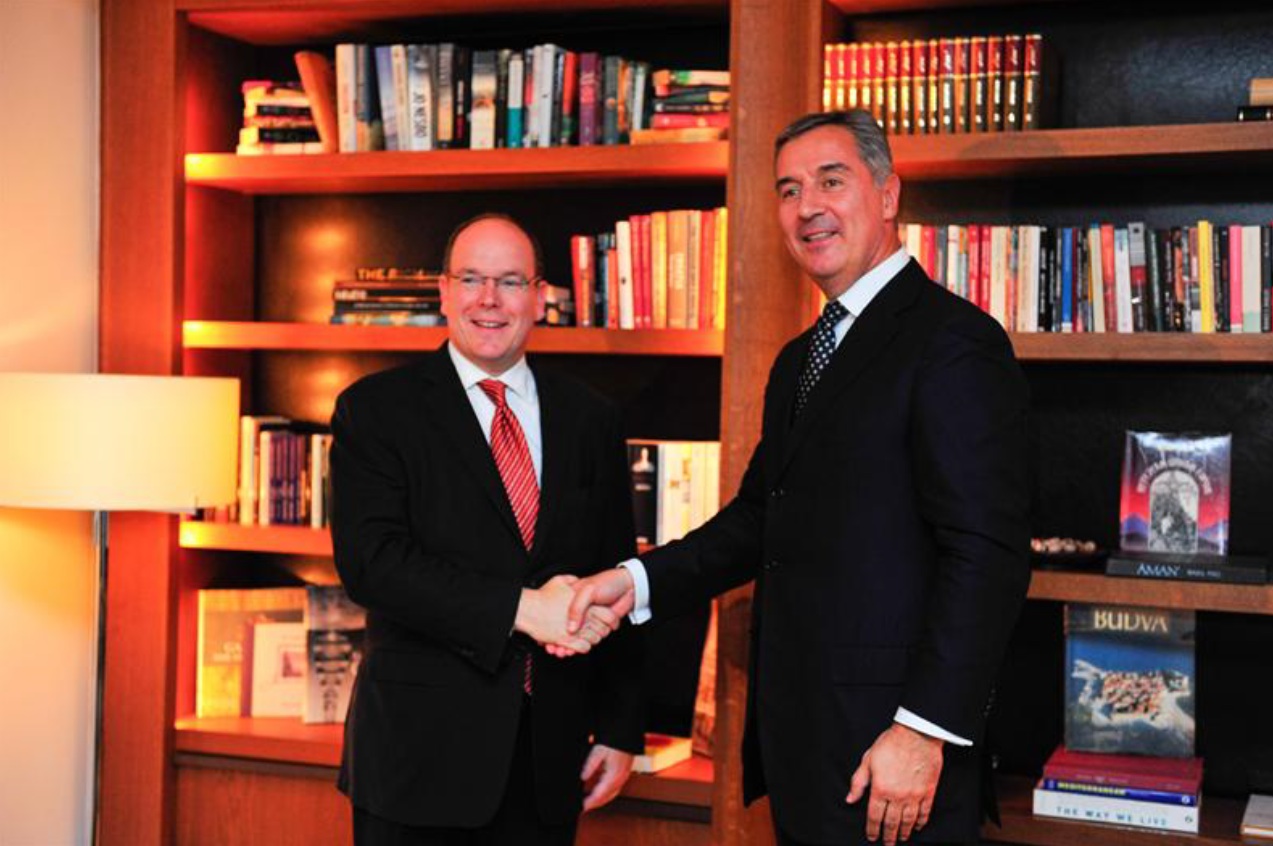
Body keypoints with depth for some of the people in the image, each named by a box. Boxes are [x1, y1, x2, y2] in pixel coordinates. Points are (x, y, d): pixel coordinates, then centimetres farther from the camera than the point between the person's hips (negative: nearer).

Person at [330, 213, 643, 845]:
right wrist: (519, 608, -22)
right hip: (421, 749, -3)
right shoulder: (376, 409, -2)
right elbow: (371, 561, -15)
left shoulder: (589, 420, 8)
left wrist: (621, 730, 6)